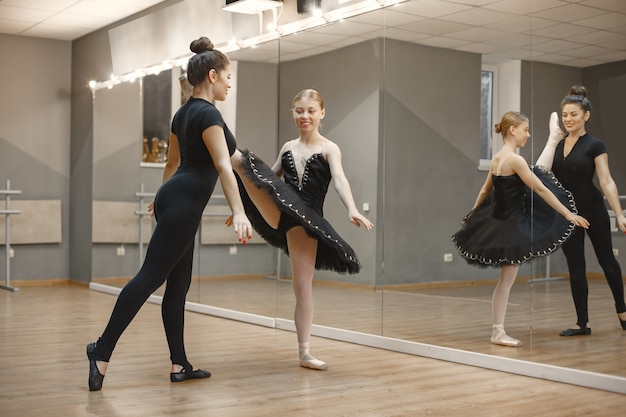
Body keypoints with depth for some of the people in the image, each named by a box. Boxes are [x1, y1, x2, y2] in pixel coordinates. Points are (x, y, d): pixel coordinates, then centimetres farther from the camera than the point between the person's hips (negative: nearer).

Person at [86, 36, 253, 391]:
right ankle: (102, 350, -7)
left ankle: (180, 365, 14)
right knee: (150, 277, -9)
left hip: (173, 199, 10)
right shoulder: (208, 114, -13)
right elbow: (223, 166, -25)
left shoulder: (184, 113, 15)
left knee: (179, 284, 9)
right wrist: (239, 212, -33)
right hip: (184, 204, -10)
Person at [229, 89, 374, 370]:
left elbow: (340, 180, -18)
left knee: (303, 286, -1)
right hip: (278, 211, 3)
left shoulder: (329, 149, 0)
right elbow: (270, 178, 23)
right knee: (244, 164, -22)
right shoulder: (288, 147, 13)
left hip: (305, 218, -3)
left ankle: (304, 352, 6)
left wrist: (352, 209, -36)